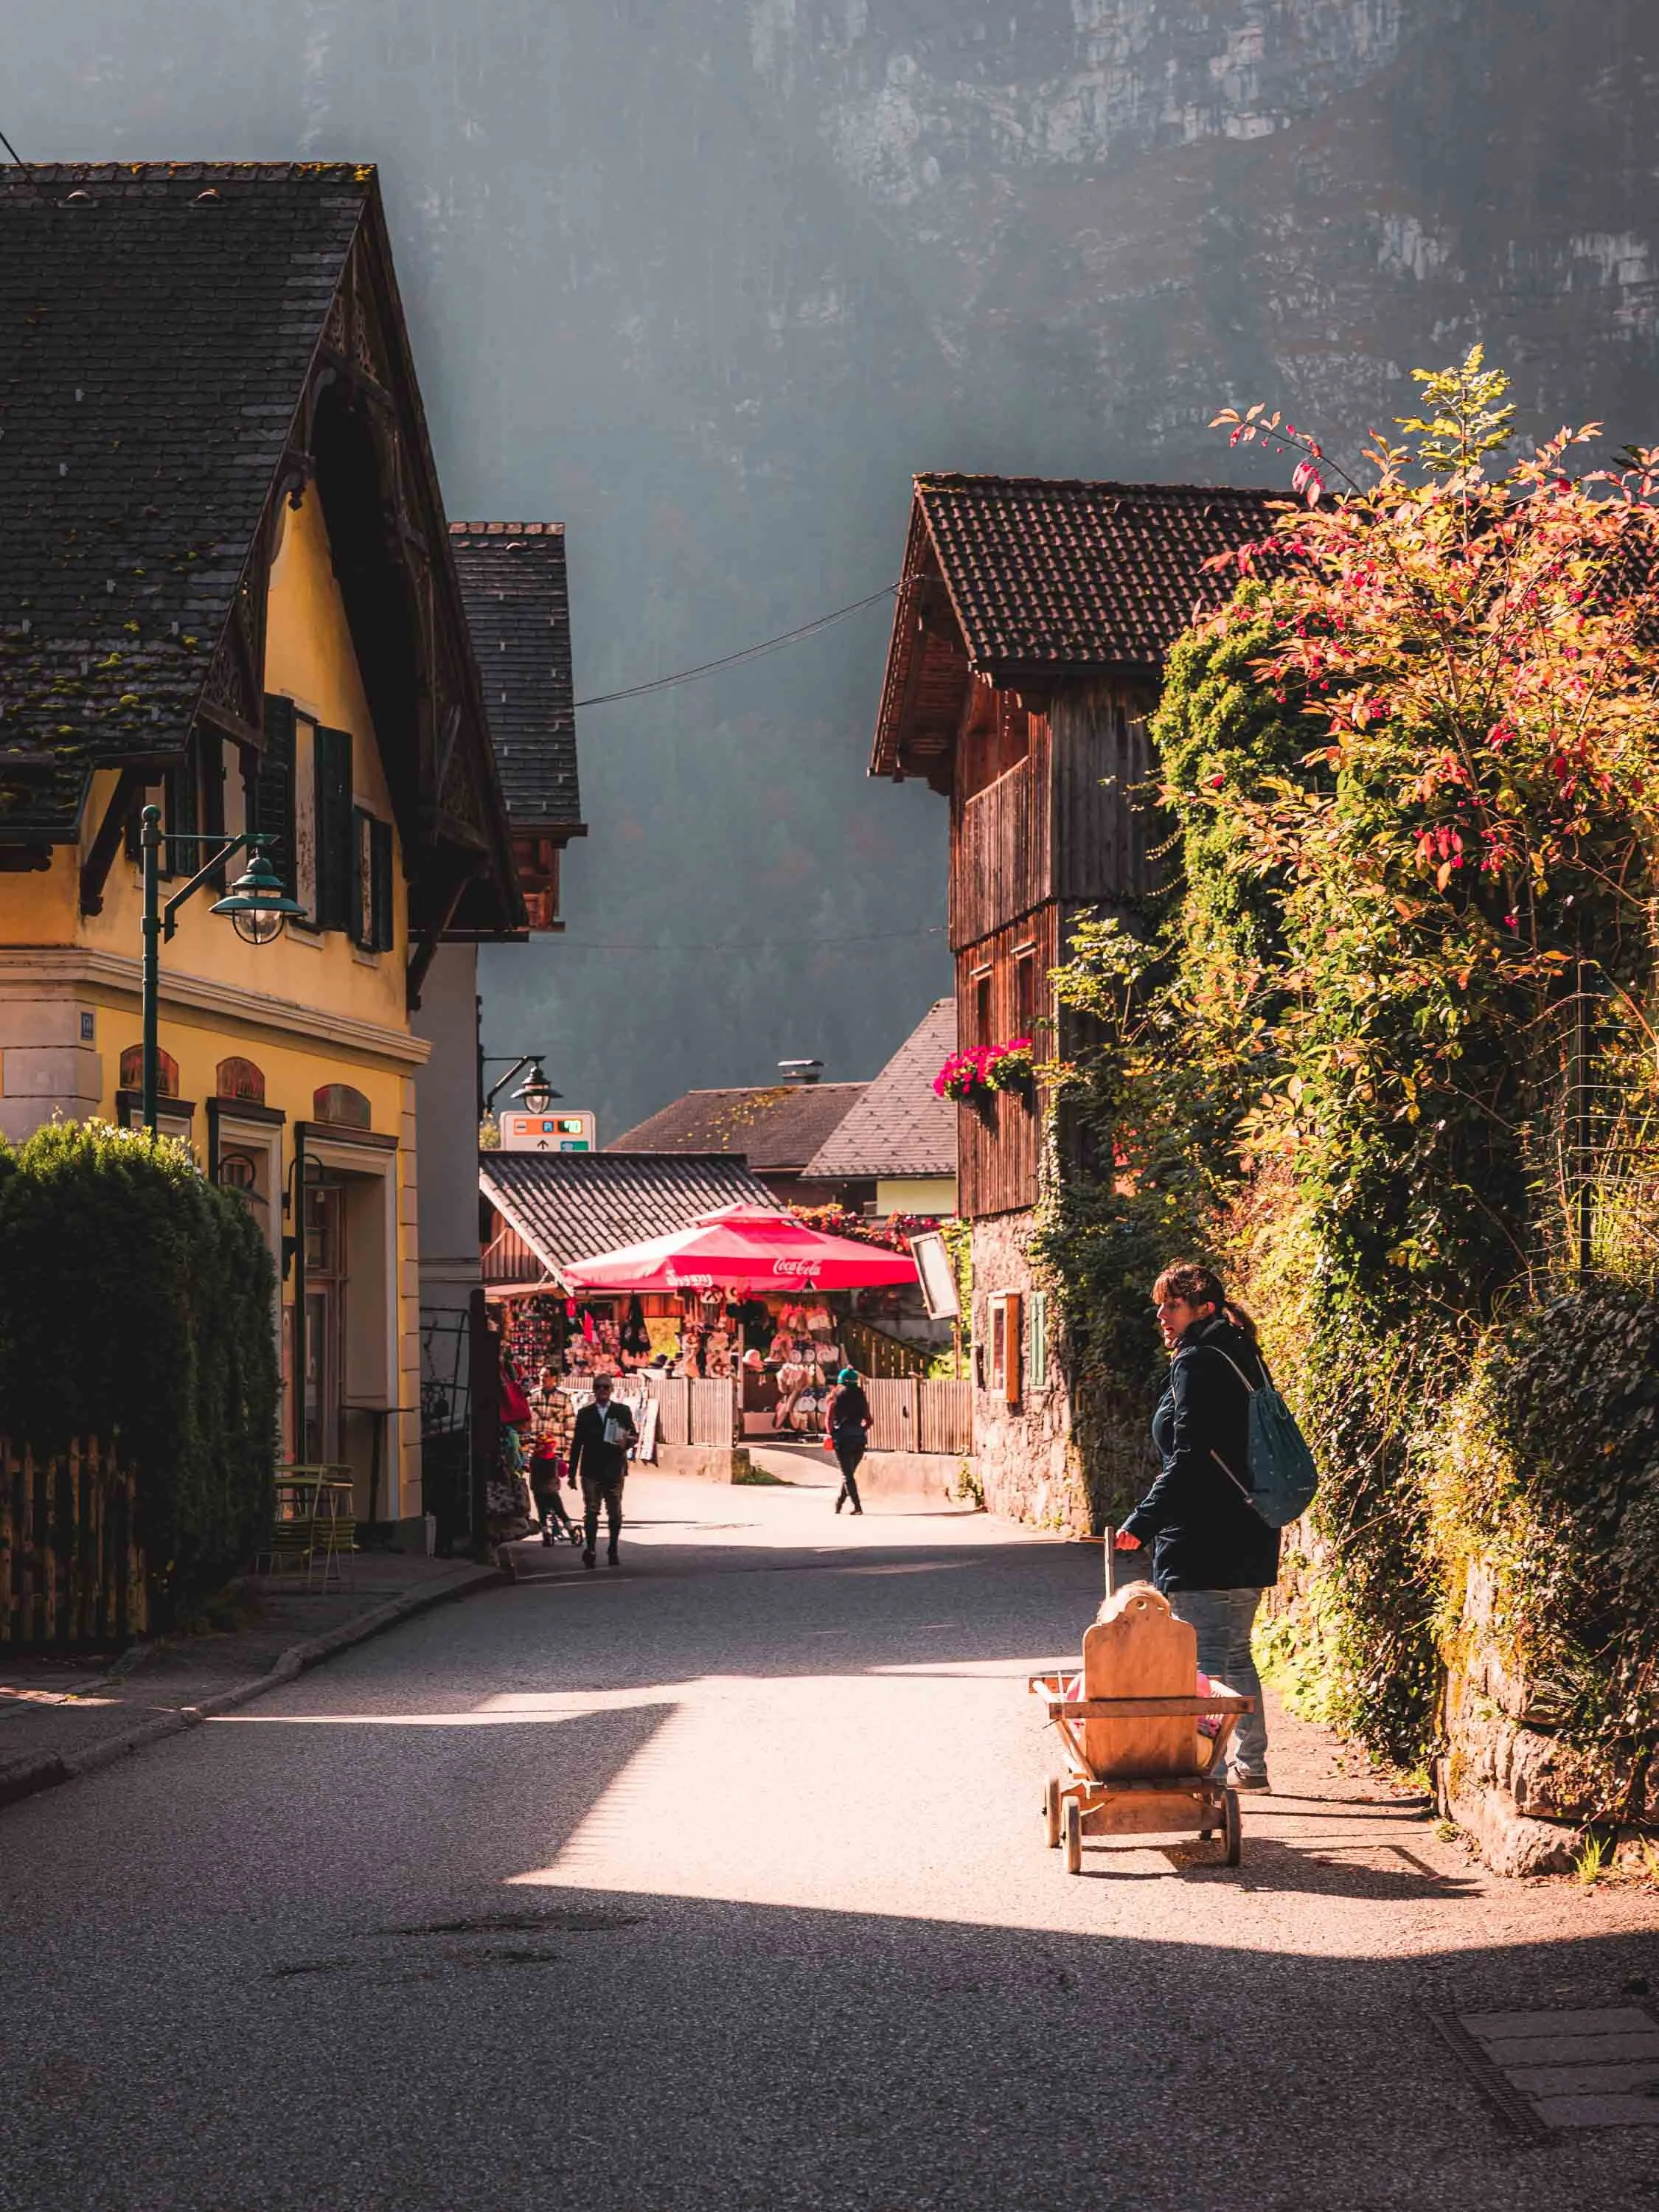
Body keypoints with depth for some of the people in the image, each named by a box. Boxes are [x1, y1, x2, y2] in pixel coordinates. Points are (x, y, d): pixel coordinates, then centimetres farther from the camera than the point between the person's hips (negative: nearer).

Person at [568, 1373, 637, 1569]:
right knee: (591, 1511, -6)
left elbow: (634, 1435, 9)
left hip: (614, 1470, 0)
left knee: (615, 1512, 3)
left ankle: (613, 1551, 12)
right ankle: (590, 1551, -5)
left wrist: (627, 1441, -16)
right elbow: (577, 1443, 9)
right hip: (591, 1470, 0)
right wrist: (573, 1473, 6)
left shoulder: (622, 1411, 8)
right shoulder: (585, 1413, 10)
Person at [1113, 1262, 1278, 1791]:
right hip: (1249, 1541, 10)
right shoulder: (1245, 1360, 15)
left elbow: (1188, 1459, -20)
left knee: (1204, 1661, -9)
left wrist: (1142, 1523, -20)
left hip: (1202, 1544, -10)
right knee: (1235, 1655, 19)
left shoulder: (1197, 1363, -13)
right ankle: (1251, 1765, 27)